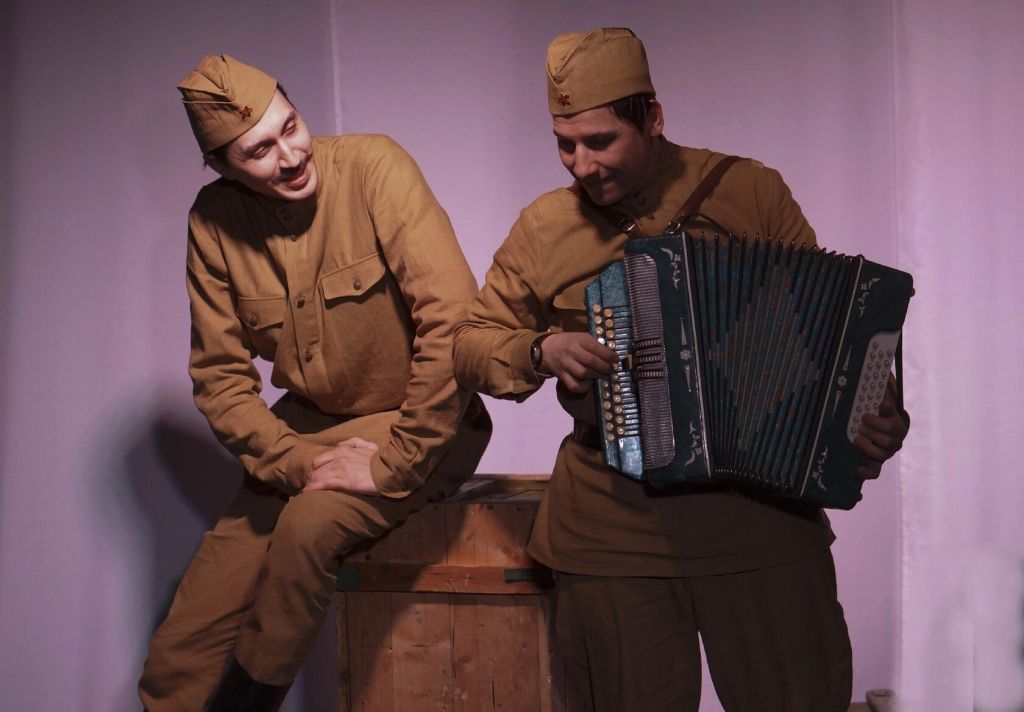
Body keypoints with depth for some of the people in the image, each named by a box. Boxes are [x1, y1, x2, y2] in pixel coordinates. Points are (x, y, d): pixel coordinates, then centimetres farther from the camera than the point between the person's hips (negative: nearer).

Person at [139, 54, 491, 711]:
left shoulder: (373, 167, -19)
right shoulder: (214, 220, -5)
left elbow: (452, 319, -27)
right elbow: (220, 374, -1)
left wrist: (392, 466, -25)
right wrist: (297, 463, -16)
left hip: (415, 422, -4)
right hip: (308, 429, 4)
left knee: (311, 523, -33)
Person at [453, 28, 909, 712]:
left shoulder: (753, 192, 1)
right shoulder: (543, 227, 3)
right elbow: (471, 345, 11)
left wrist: (876, 413, -12)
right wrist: (542, 349, -10)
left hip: (763, 506, 0)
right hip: (614, 522, 1)